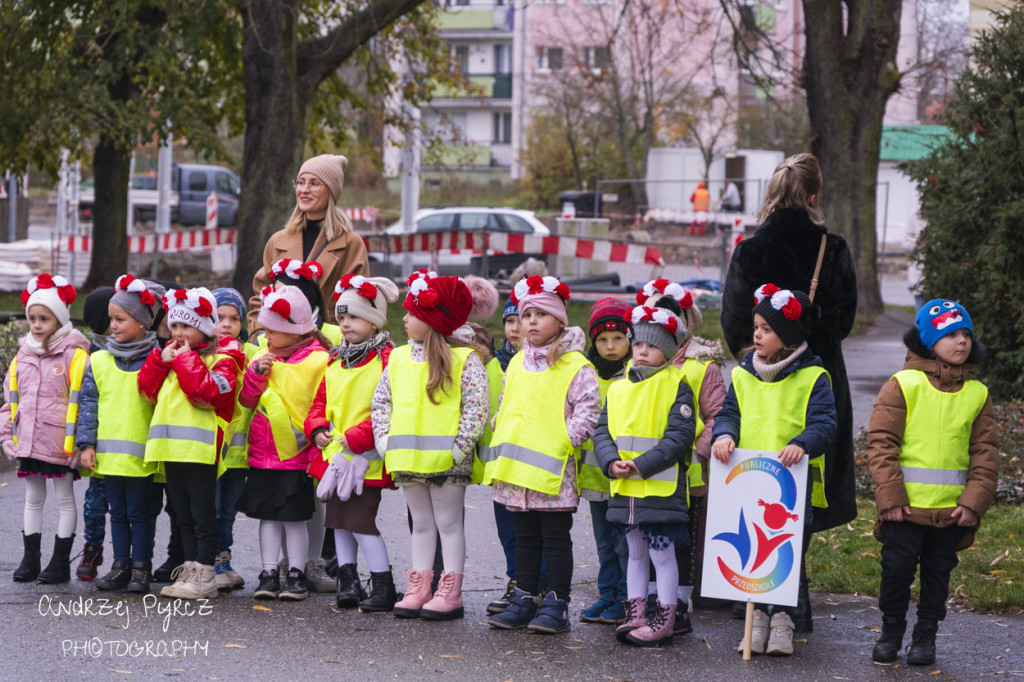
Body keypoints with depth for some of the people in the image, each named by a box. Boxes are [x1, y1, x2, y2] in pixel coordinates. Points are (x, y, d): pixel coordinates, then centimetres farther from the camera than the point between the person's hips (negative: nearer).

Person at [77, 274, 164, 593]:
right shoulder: (99, 361, 7)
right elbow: (88, 403, 9)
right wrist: (86, 443, 2)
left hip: (141, 455, -4)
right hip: (108, 452, 4)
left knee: (139, 512, 2)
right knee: (118, 512, 12)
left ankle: (141, 568, 9)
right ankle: (120, 566, 18)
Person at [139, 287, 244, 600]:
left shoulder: (221, 359, -5)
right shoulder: (170, 356, 18)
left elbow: (206, 393, -21)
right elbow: (147, 390, 13)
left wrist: (185, 360, -12)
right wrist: (161, 360, 0)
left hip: (200, 450, -8)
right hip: (172, 450, 8)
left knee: (202, 515, -3)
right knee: (184, 516, 13)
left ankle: (205, 576, 1)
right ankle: (189, 570, 19)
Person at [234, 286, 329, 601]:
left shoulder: (319, 361, -7)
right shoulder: (264, 357, 8)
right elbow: (246, 400, 9)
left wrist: (316, 447, -11)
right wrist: (256, 373, -9)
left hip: (298, 455, -4)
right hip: (263, 453, 4)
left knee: (295, 517, 2)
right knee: (268, 515, 7)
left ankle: (296, 575, 11)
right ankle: (269, 574, 11)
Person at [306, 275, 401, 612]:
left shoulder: (386, 359, -12)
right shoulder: (336, 360, 13)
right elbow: (321, 401, 20)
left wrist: (354, 438, -20)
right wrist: (317, 429, 0)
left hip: (367, 457, -8)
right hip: (336, 455, 8)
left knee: (360, 519, -10)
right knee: (339, 520, 12)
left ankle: (384, 587, -2)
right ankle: (348, 582, 21)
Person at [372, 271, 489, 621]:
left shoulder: (465, 359, -7)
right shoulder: (399, 358, 11)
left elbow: (476, 407, -10)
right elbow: (380, 400, 16)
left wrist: (460, 446, -15)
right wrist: (383, 438, 5)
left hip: (446, 460, -6)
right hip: (408, 460, 6)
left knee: (449, 523, 1)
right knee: (422, 524, 13)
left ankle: (450, 593, 5)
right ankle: (419, 589, 17)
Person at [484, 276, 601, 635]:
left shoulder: (575, 366, -7)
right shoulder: (516, 364, 15)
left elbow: (587, 412, -10)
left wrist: (566, 442, -15)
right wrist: (500, 437, 12)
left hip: (553, 470, -7)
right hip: (515, 470, 7)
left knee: (556, 539, 0)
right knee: (525, 538, 13)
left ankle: (557, 605, 5)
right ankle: (524, 601, 19)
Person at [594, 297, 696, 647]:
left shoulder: (677, 388, -7)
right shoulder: (619, 388, 11)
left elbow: (679, 437, -15)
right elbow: (603, 430, 8)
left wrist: (641, 465, -20)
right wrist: (611, 462, -11)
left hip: (661, 486, -6)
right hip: (623, 488, 6)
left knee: (662, 552, -2)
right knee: (635, 552, 14)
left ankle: (664, 621, 4)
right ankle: (635, 614, 21)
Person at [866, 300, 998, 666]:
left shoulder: (977, 394, 7)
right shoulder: (903, 385, -3)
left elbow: (985, 451, 8)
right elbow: (882, 443, -5)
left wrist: (974, 502, -3)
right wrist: (890, 498, -11)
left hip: (952, 508, 3)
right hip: (906, 504, -3)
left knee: (938, 571, 9)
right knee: (898, 567, 2)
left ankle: (926, 636, 22)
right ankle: (891, 632, 20)